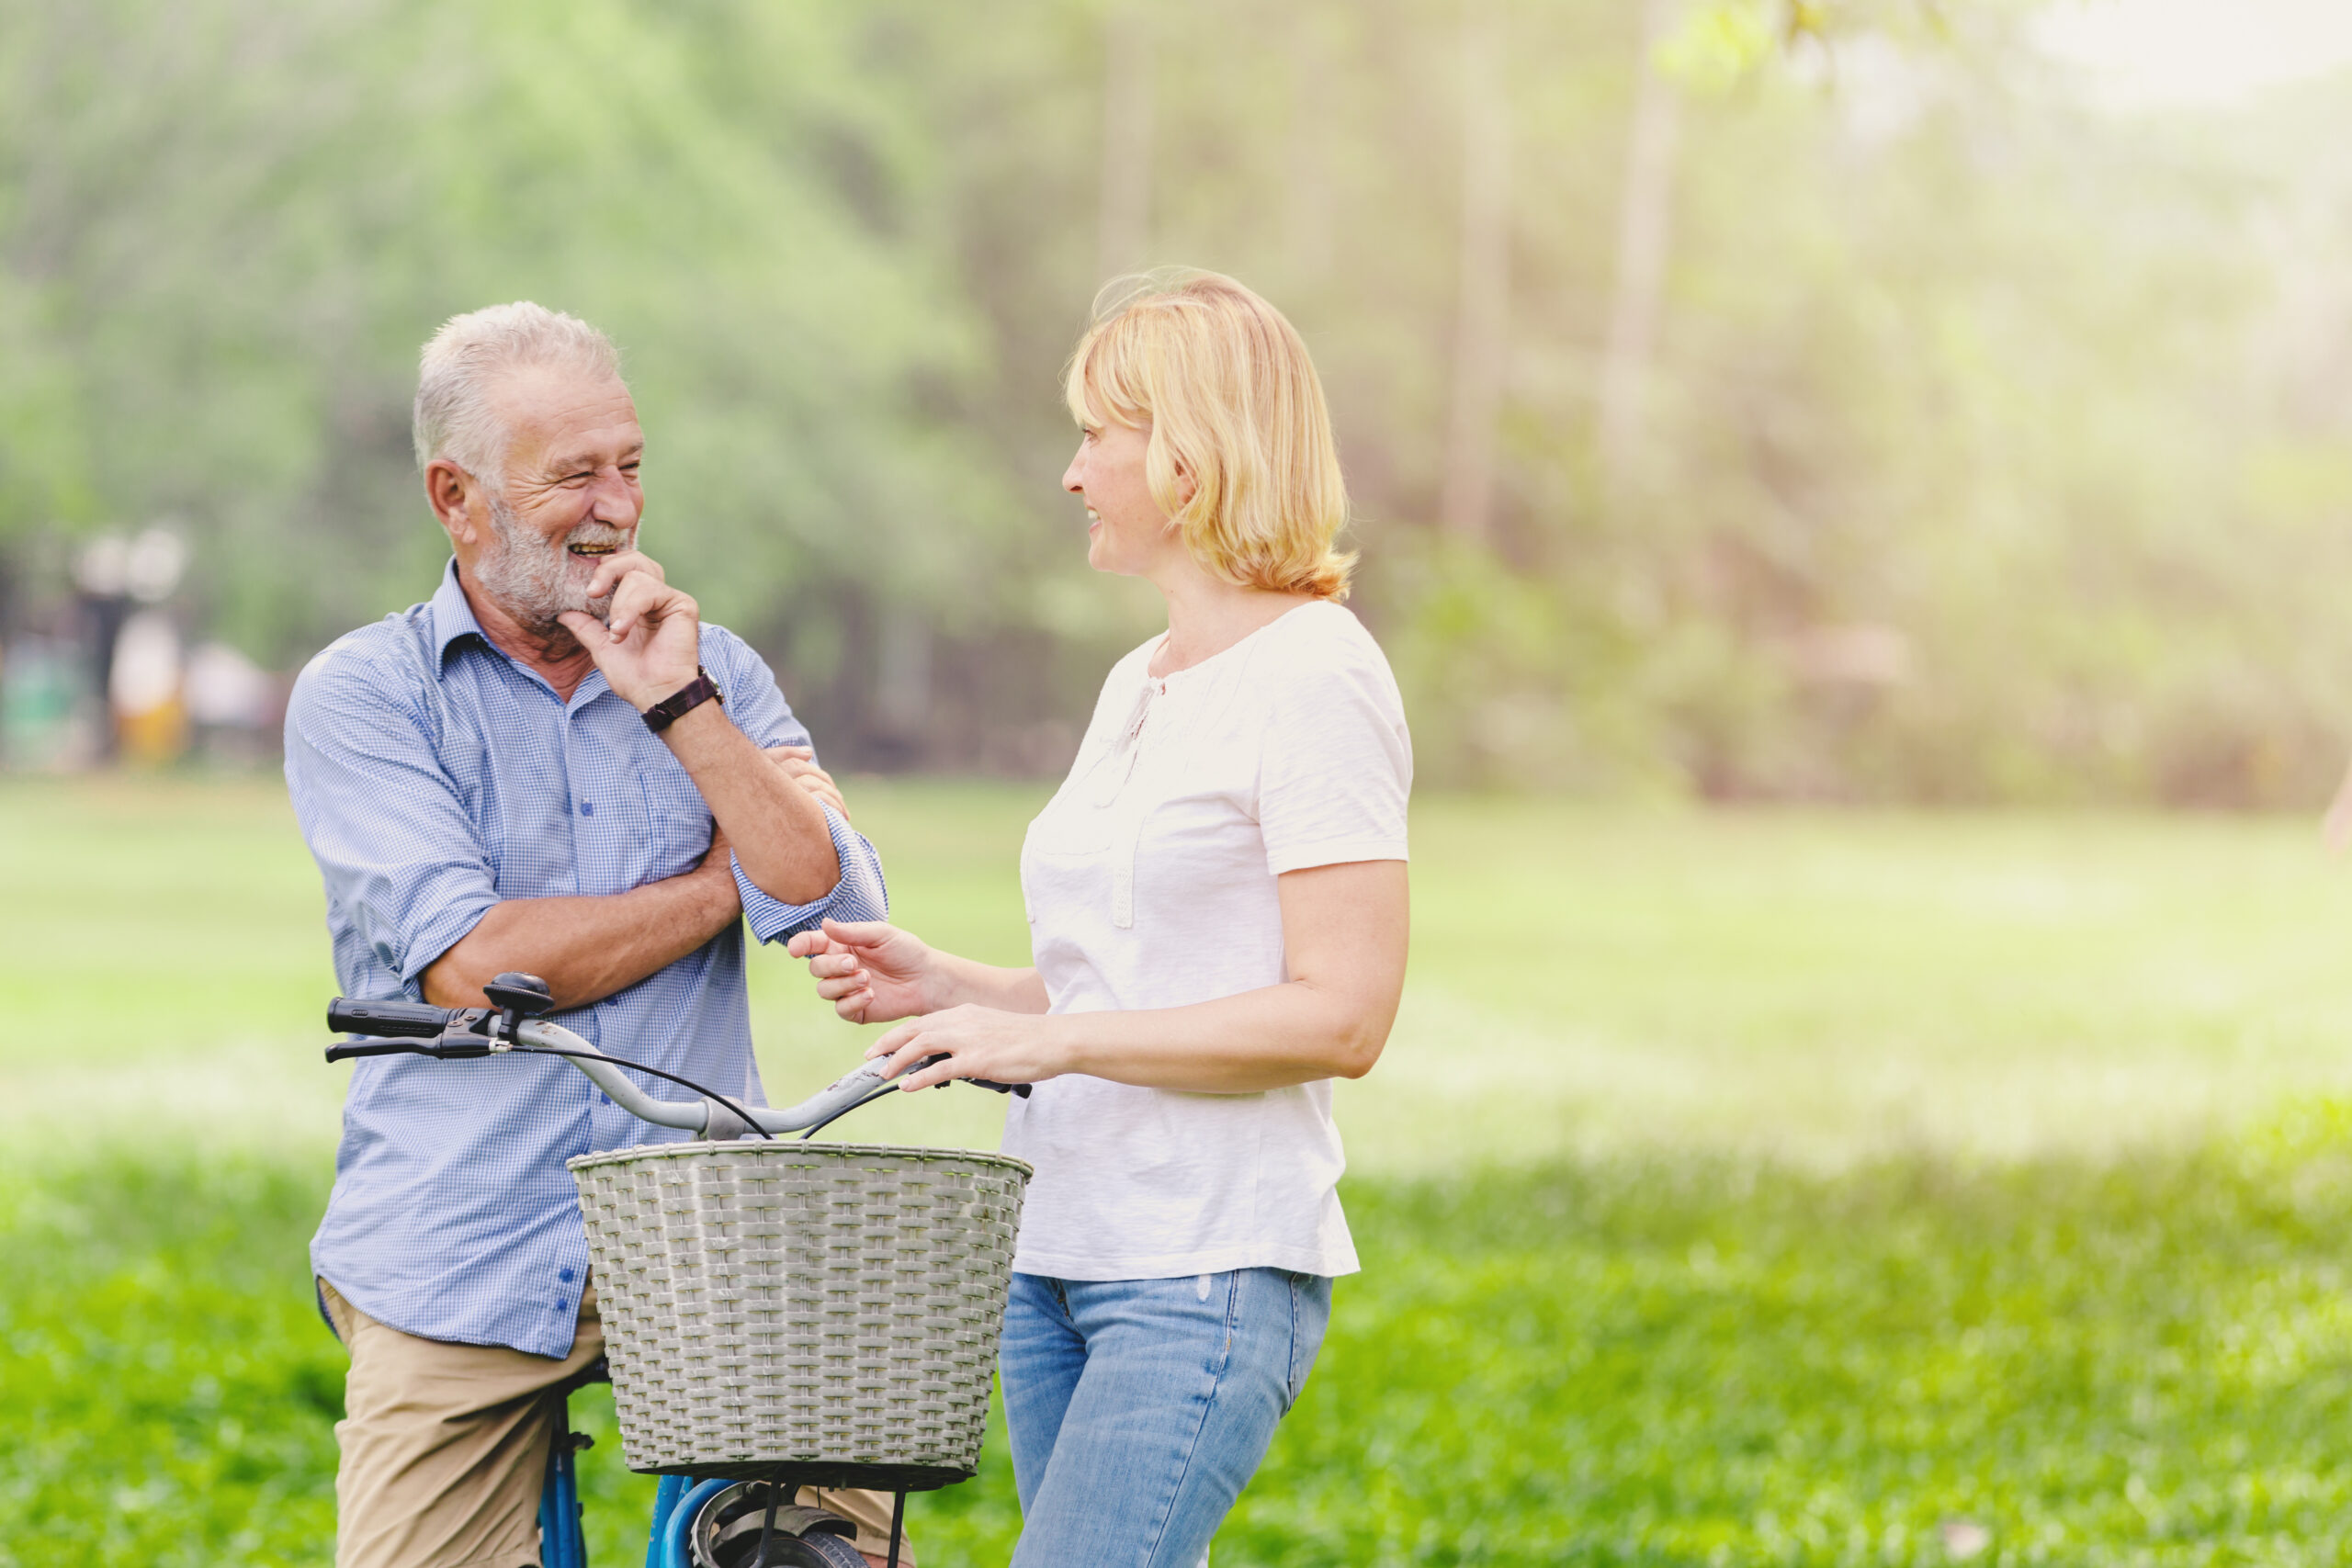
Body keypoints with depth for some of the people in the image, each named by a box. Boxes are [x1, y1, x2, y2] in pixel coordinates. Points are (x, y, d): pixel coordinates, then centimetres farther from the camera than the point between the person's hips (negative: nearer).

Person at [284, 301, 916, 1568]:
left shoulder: (713, 669, 12)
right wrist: (729, 881, -4)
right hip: (462, 1262, -2)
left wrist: (678, 703, -8)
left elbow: (838, 909, -2)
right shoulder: (359, 695, 1)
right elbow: (470, 964, -12)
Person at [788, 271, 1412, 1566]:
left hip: (1211, 1269, -9)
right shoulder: (1140, 685, 17)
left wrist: (1047, 1037, -20)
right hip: (1059, 1254, 9)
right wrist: (947, 988, 4)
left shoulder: (1313, 679, -10)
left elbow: (1339, 1016, -17)